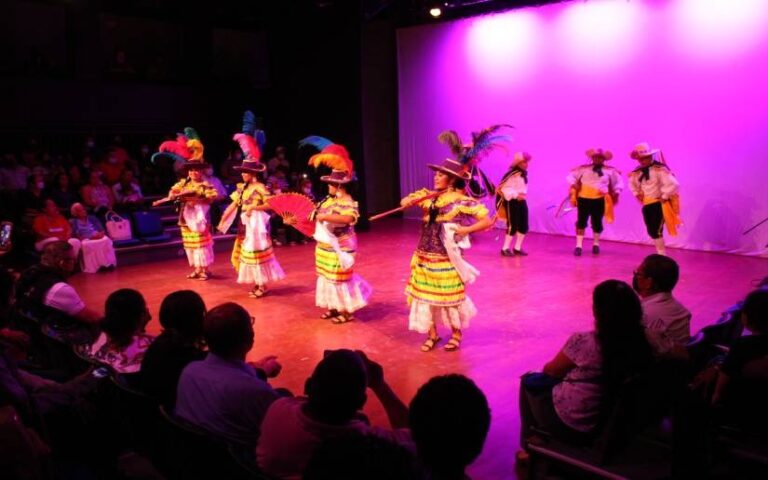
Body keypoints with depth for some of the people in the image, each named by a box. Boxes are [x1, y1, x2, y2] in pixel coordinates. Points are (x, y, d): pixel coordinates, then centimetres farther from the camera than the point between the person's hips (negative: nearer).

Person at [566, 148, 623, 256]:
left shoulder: (610, 171, 6)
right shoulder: (583, 169, 5)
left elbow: (619, 182, 16)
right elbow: (570, 176, 9)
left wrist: (616, 192, 0)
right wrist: (574, 184, -9)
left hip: (599, 200, 0)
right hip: (584, 199, 0)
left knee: (597, 223, 8)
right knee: (581, 221, -1)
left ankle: (596, 244, 29)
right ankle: (579, 245, 6)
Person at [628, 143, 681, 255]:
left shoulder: (660, 169, -19)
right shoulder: (637, 172, 5)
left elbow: (673, 184, -27)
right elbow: (633, 183, 27)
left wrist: (664, 197, -19)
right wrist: (637, 193, 13)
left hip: (659, 204, -8)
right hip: (646, 204, 8)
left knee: (656, 231, -10)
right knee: (651, 231, 12)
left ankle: (661, 256, 4)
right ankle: (660, 253, 26)